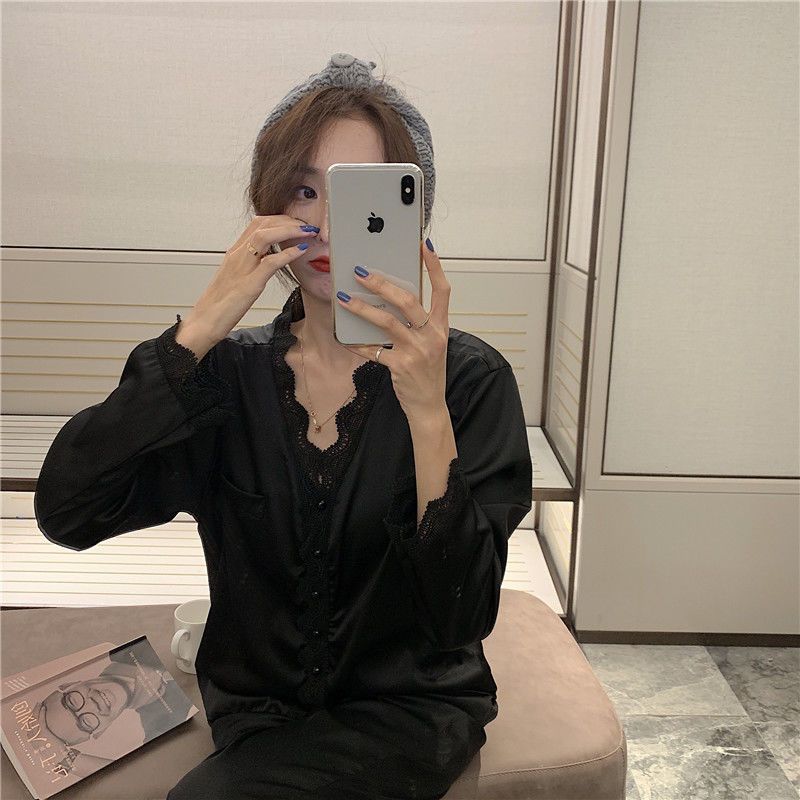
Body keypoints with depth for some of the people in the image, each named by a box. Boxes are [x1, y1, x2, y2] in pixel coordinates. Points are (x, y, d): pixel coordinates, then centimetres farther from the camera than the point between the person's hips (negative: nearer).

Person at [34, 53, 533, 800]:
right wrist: (198, 332, -24)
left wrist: (427, 415, -33)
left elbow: (461, 619, -21)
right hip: (252, 708, 3)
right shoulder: (227, 370, -5)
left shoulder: (469, 377, -13)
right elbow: (65, 513, -18)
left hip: (410, 706, -2)